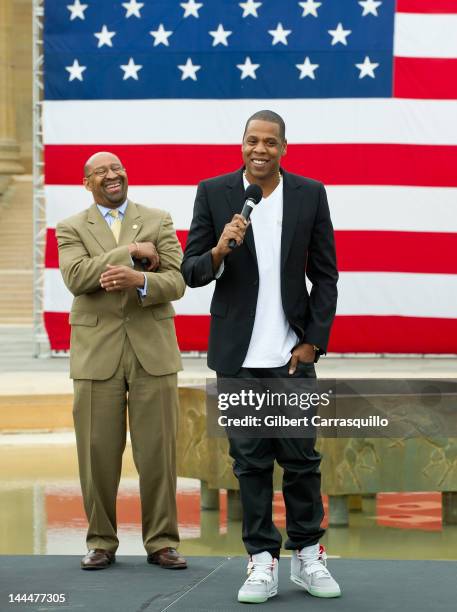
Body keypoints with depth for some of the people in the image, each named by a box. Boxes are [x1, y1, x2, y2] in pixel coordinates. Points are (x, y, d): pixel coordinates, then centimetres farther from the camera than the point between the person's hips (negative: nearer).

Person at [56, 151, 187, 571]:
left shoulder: (159, 221, 8)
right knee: (99, 452, 1)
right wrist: (132, 251, -14)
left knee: (159, 450, 0)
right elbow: (76, 277, -12)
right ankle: (102, 543, 12)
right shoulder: (71, 229, 7)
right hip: (97, 353, 0)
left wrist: (140, 280, -23)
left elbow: (177, 281, -2)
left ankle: (162, 542, 8)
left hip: (152, 349, 0)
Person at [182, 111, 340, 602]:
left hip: (292, 354, 0)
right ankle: (262, 561, 9)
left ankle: (307, 557, 14)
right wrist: (218, 252, -21)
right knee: (250, 460, 3)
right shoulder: (213, 193, 0)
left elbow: (325, 276, 5)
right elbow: (190, 272, 0)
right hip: (239, 355, 0)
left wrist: (313, 342, -3)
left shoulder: (310, 194, 2)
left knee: (301, 458, 2)